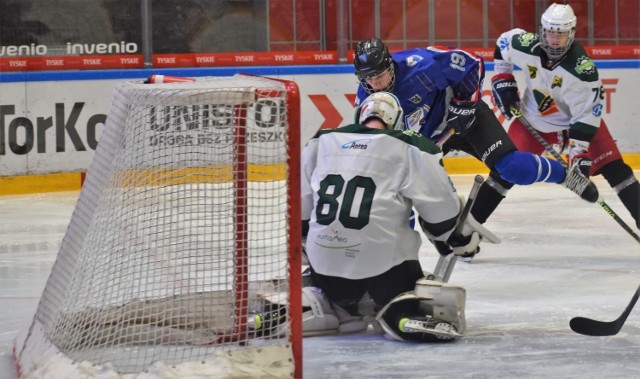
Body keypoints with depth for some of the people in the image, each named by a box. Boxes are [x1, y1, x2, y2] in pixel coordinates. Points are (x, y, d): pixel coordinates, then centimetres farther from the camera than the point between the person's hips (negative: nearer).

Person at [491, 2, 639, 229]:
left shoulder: (582, 68, -33)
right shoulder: (526, 47, -24)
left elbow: (587, 114, -29)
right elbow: (504, 42, 0)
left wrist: (580, 154, -33)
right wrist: (503, 80, -1)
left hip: (578, 118, -2)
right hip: (534, 119, 2)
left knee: (613, 167, -12)